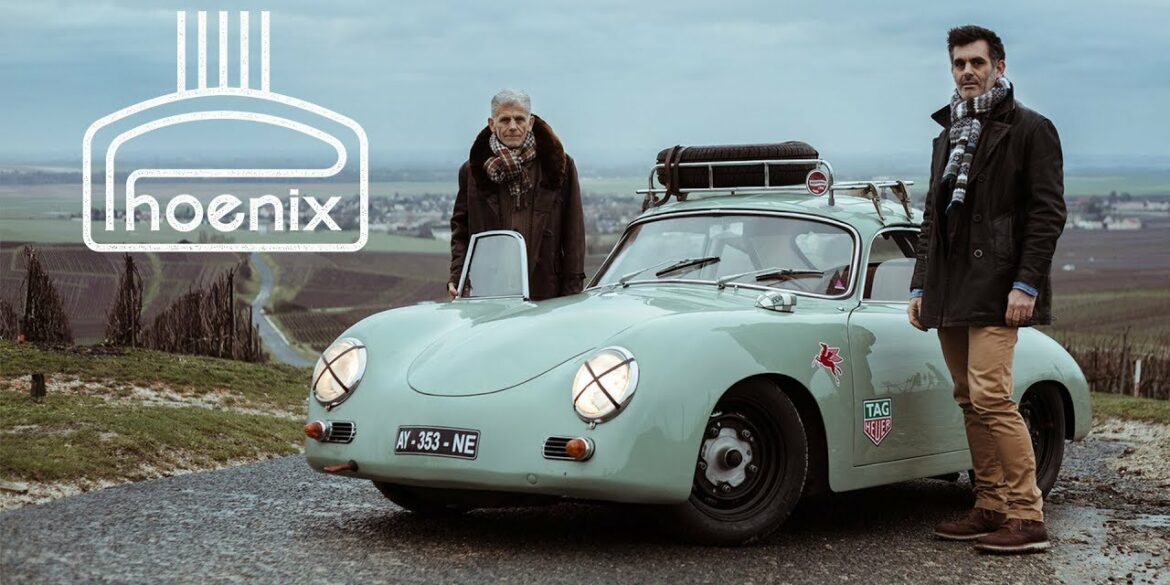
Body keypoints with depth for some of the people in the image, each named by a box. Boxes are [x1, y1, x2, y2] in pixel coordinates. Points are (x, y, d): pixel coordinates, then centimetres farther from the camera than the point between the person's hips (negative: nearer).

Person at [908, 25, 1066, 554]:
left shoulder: (1029, 129, -1)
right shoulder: (948, 136, 21)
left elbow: (1048, 212, -7)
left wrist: (1026, 283, -16)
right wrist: (921, 286, 18)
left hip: (995, 288, -7)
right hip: (950, 293, 7)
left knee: (990, 398, -15)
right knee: (971, 403, 6)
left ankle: (1026, 518, -13)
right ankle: (990, 510, 10)